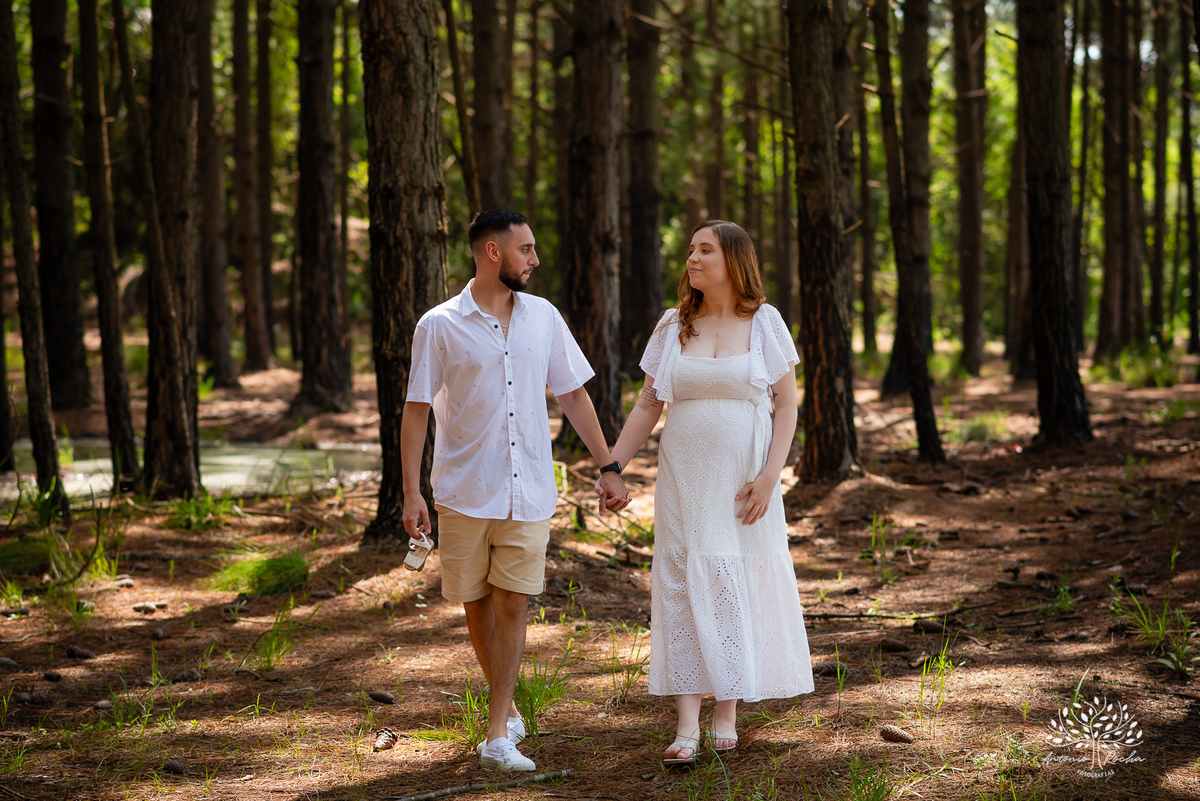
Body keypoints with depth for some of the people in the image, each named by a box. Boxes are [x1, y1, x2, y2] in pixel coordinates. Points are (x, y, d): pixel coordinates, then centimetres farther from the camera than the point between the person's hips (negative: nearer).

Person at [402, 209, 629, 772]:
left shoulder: (543, 318, 7)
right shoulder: (439, 326, -4)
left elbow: (573, 395, 13)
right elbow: (416, 410, -3)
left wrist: (608, 467, 10)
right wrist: (411, 492, -9)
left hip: (528, 492, 2)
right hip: (464, 490, -1)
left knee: (512, 604, -6)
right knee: (477, 604, 8)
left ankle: (497, 736, -5)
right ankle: (506, 708, 29)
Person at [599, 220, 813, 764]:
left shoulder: (764, 322, 1)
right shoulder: (673, 327, 6)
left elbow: (787, 404, -1)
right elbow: (647, 406, 9)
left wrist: (770, 475, -11)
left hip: (743, 483, -1)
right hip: (683, 479, 1)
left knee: (738, 587, 3)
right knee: (683, 586, -5)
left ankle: (727, 714, 14)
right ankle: (687, 727, -6)